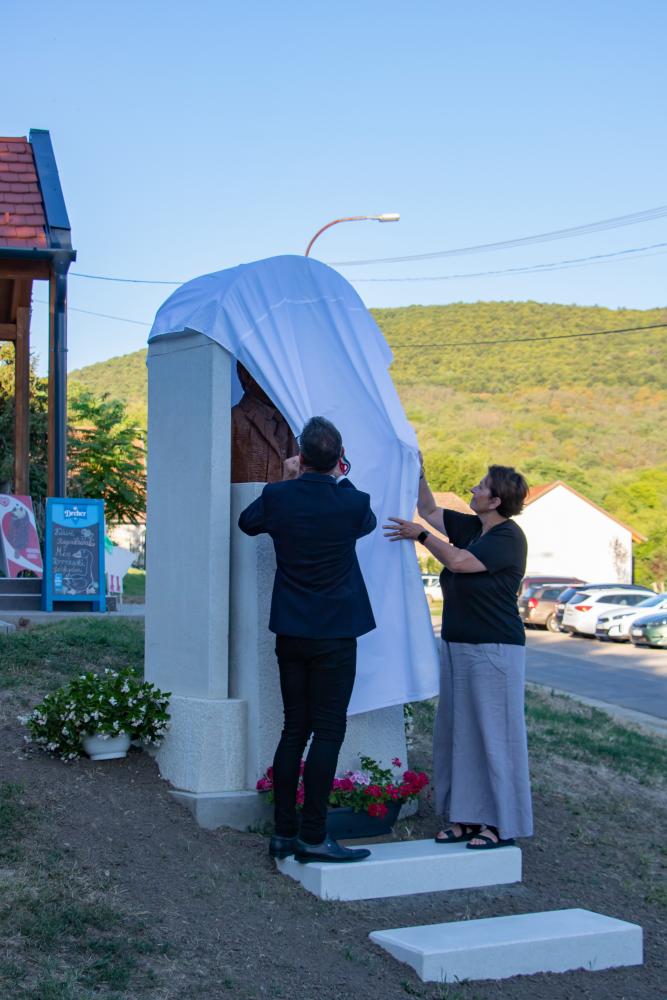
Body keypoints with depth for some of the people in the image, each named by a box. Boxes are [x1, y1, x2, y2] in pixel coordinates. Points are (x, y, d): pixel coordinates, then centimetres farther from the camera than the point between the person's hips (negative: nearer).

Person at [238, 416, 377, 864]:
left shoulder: (277, 496, -5)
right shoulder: (353, 503, -12)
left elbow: (247, 522, 18)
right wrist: (341, 479, 24)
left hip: (290, 633, 4)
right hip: (335, 634, -4)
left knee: (294, 730, 11)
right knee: (328, 732, -1)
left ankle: (285, 831, 16)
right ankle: (314, 836, -2)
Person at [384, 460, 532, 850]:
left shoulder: (508, 537, -14)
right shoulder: (471, 527, 11)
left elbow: (458, 561, -20)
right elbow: (430, 511, 21)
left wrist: (420, 535, -10)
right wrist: (417, 473, 11)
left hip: (495, 650, -9)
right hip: (458, 647, 9)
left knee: (495, 734, -3)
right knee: (458, 733, 11)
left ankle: (501, 825, 4)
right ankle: (466, 817, 18)